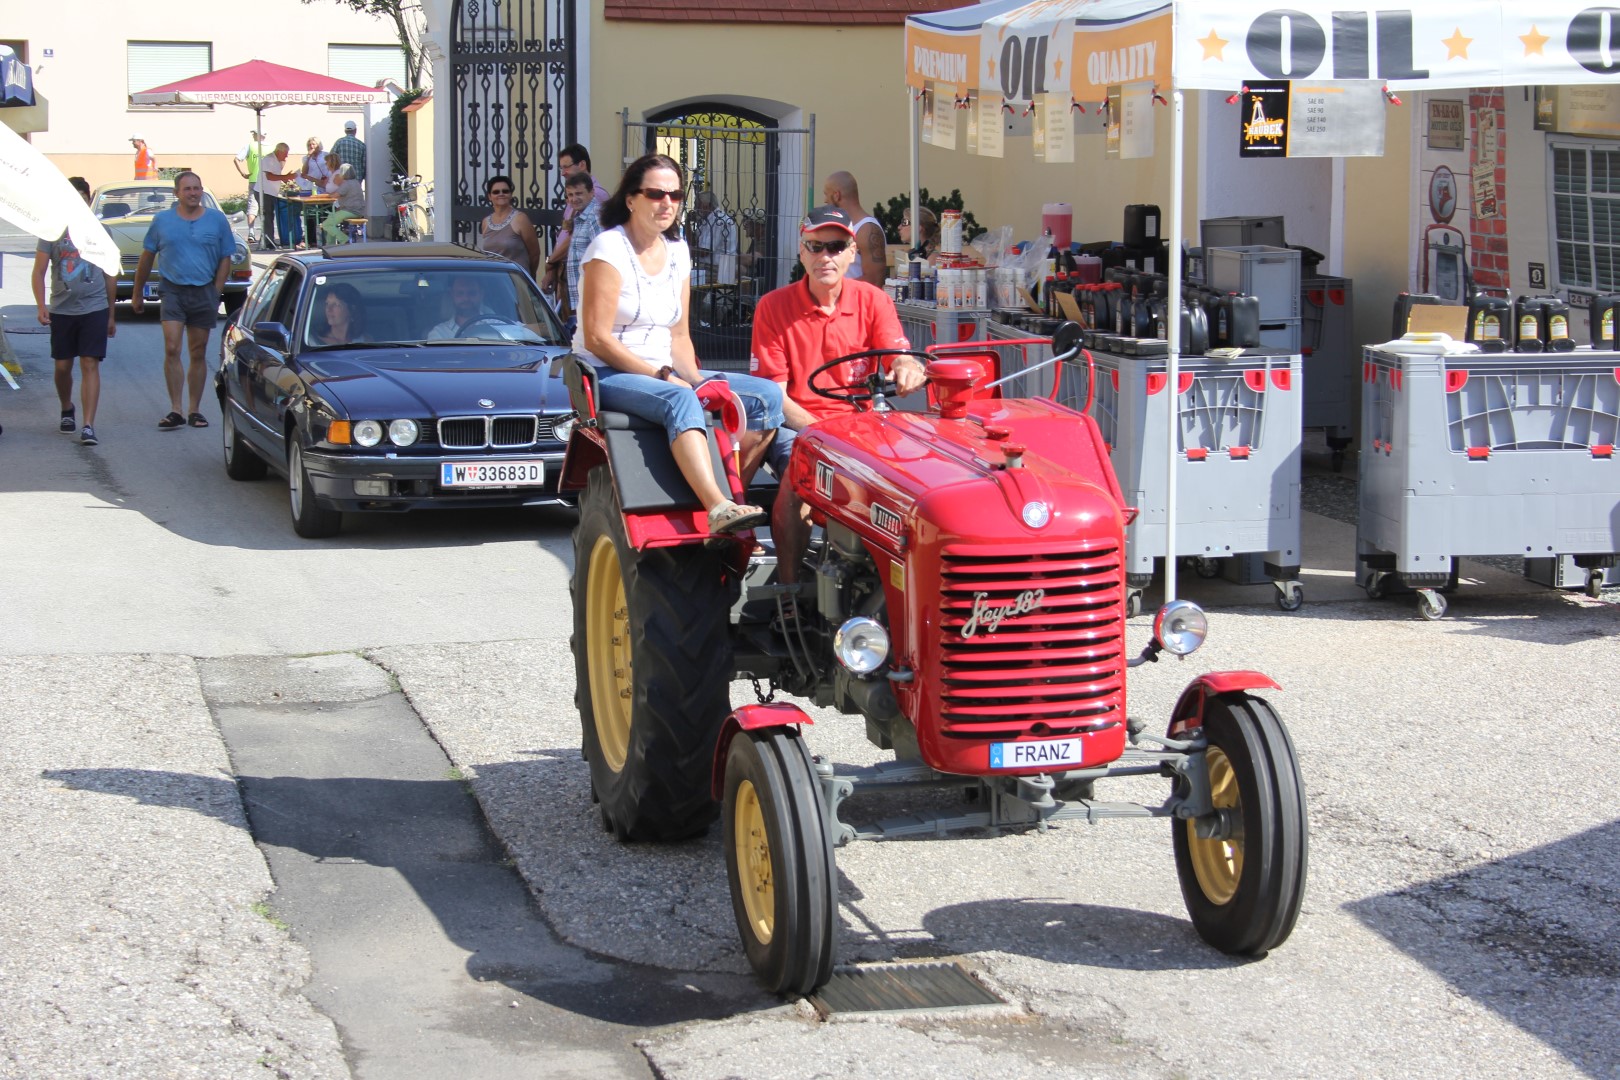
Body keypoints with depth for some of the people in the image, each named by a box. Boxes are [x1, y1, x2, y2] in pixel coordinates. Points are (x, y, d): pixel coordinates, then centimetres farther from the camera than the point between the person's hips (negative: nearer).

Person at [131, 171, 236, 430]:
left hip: (204, 293, 1)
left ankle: (195, 410, 16)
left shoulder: (217, 220, 5)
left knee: (198, 354, 7)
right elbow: (146, 259, 11)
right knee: (171, 350, -12)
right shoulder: (162, 221, 5)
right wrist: (137, 294, 13)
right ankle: (175, 411, -11)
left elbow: (225, 260, 8)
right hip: (173, 291, -1)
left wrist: (215, 293, 1)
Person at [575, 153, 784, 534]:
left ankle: (734, 498, -17)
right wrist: (662, 375, -19)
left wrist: (700, 383, -4)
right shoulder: (609, 249, -8)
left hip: (665, 376, 7)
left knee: (767, 396, -11)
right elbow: (597, 338, -15)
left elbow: (679, 335, 15)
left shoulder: (677, 252, 13)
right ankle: (718, 509, -54)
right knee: (680, 401, -40)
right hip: (608, 377, -7)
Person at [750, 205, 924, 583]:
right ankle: (789, 589, -25)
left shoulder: (872, 301, 7)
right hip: (796, 424, -2)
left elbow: (900, 358, -7)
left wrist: (908, 368, -35)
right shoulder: (773, 307, 1)